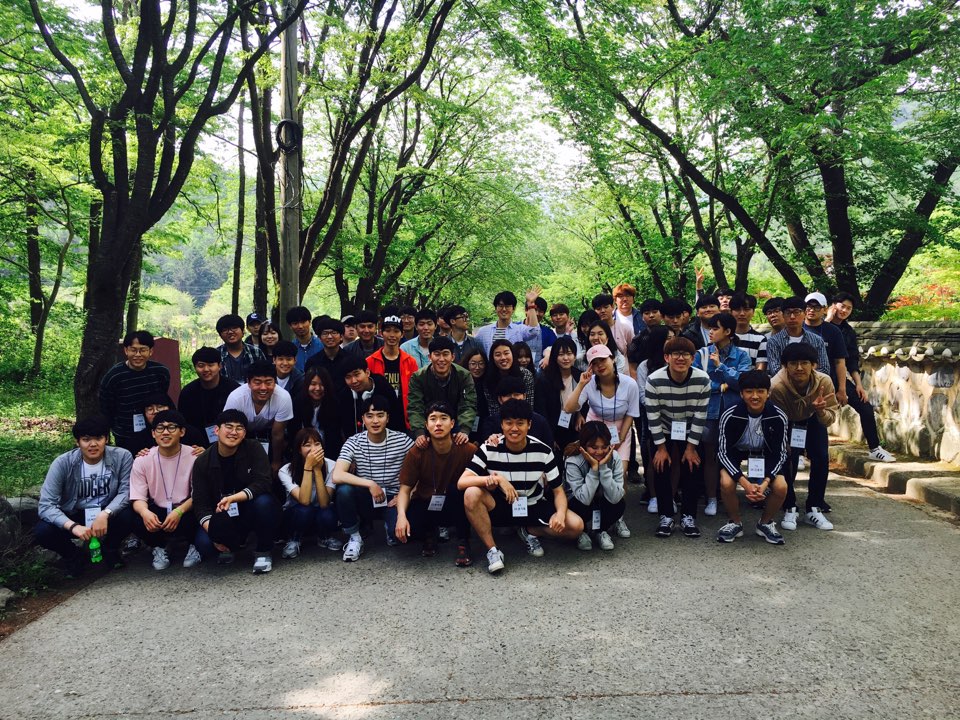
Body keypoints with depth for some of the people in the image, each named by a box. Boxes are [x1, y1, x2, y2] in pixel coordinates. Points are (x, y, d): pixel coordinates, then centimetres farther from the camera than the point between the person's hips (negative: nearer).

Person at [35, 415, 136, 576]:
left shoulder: (122, 457, -18)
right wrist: (73, 526, -37)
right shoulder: (62, 463, -18)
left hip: (107, 514, 0)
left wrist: (105, 514, -36)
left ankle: (110, 549, 4)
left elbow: (126, 492, -17)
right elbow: (46, 505, -22)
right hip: (73, 517, 0)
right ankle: (74, 555, 7)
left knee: (128, 516, -31)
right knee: (42, 532, -28)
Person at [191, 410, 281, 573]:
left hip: (250, 510, -1)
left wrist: (233, 498, -36)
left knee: (264, 502, -34)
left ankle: (263, 551, -8)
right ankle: (228, 548, 12)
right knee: (203, 544, -27)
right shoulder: (203, 462, -7)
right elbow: (200, 503, -9)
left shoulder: (254, 449, -11)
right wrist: (213, 532, -25)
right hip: (221, 517, 1)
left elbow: (262, 483, -21)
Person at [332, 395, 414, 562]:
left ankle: (389, 525, 14)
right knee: (344, 489, -31)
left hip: (393, 498, 0)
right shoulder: (354, 442, -10)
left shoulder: (402, 440, -8)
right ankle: (354, 538, -6)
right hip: (366, 498, 1)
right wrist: (370, 484, -28)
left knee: (398, 535, -28)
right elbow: (337, 476, -23)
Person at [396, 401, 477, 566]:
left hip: (454, 507, -1)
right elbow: (405, 489, -12)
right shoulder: (417, 452, -13)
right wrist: (401, 515, -30)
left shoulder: (467, 450, -17)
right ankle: (429, 534, 10)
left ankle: (463, 542, -13)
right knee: (404, 529, -29)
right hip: (425, 506, 1)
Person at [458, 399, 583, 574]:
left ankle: (529, 532, 6)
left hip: (534, 507, 2)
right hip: (500, 507, -1)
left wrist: (560, 513, -30)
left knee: (576, 526, -22)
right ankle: (492, 550, -15)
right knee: (472, 493, -33)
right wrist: (496, 478, -37)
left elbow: (558, 490, -7)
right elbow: (462, 482, -24)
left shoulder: (543, 451, -13)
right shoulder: (488, 449, -16)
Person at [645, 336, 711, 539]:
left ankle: (688, 517, 14)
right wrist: (661, 448, -14)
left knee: (690, 471, -2)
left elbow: (700, 416, -16)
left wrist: (691, 447, -12)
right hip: (663, 431, 0)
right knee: (661, 471, -3)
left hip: (689, 432, 1)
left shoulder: (702, 380, -24)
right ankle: (666, 517, 11)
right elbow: (653, 416, -18)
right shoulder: (654, 380, -27)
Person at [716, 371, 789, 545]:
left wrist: (765, 482, -29)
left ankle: (765, 523, 7)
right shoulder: (729, 416, -26)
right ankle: (735, 523, 0)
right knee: (727, 484, -29)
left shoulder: (778, 417, -21)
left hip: (766, 456, 2)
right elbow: (723, 452, -21)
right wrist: (745, 484, -32)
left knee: (781, 487, -24)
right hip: (736, 455, -1)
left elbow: (780, 453, -13)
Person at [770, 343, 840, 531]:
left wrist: (821, 411, -43)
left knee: (821, 459, -13)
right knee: (788, 460, -20)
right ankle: (790, 510, 1)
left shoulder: (824, 381, -30)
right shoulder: (777, 386, -37)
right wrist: (785, 446, -25)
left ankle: (814, 509, 4)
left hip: (812, 420, 3)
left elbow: (831, 418, -22)